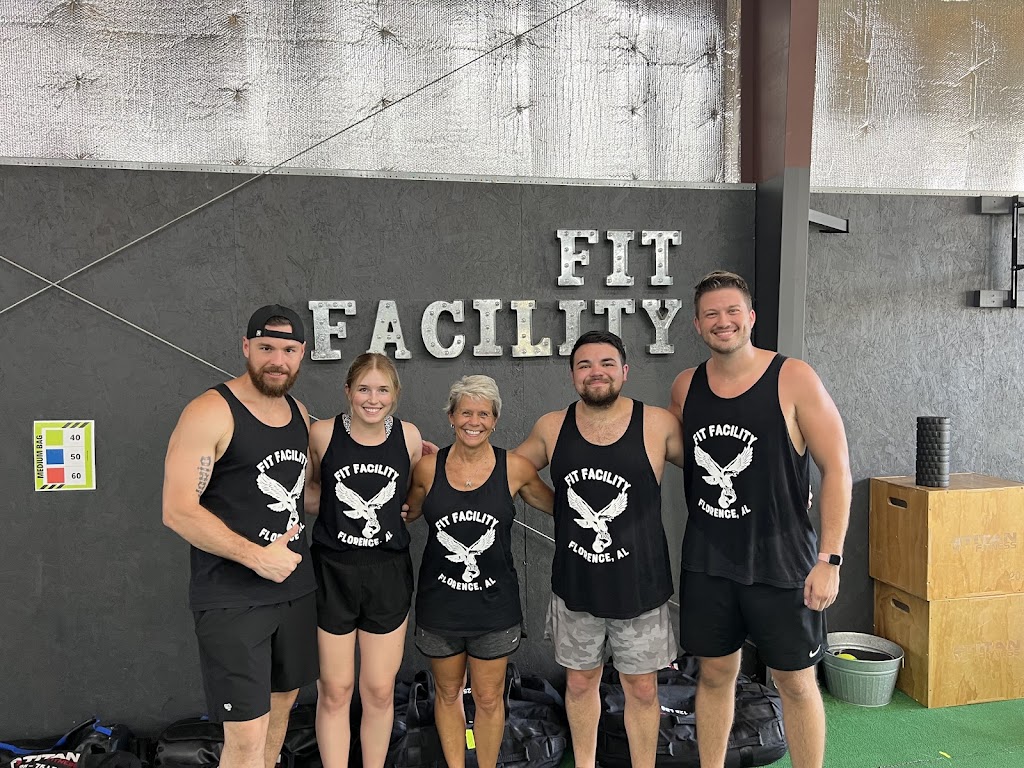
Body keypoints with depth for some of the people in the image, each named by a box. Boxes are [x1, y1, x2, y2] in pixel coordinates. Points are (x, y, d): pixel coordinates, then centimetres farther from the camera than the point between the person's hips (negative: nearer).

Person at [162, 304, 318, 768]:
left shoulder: (299, 413, 8)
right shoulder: (211, 413, -14)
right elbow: (178, 510, -18)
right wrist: (256, 556, -21)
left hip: (295, 587, 7)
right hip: (232, 599, -7)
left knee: (281, 704, 20)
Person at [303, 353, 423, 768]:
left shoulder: (409, 436, -2)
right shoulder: (323, 433, -8)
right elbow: (307, 489, 7)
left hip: (388, 573, 2)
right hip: (333, 573, -1)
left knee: (380, 691, 12)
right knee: (334, 691, 9)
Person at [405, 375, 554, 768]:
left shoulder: (515, 468, -9)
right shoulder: (429, 468, -6)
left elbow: (556, 506, 6)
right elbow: (408, 511, 12)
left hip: (494, 604, -1)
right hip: (439, 603, 1)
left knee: (489, 698, 12)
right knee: (448, 692, 18)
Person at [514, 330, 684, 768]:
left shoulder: (658, 425, -10)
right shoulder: (551, 428, -2)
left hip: (638, 586, -2)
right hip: (575, 586, 2)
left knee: (642, 688, 12)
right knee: (580, 683, 18)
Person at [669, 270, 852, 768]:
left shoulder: (793, 379, -10)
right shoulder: (685, 386, 2)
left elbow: (837, 469, -9)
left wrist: (829, 559, -13)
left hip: (781, 562, -3)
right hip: (706, 561, 4)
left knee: (796, 682, 9)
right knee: (715, 675, 15)